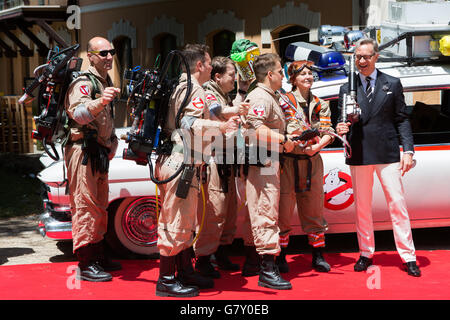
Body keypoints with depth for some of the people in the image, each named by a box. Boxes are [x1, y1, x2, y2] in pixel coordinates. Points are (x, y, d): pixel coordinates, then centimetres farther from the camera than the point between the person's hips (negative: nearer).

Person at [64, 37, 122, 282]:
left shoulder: (106, 81, 17)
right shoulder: (84, 83, -13)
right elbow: (77, 112, -34)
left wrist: (111, 144, 18)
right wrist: (100, 101, -52)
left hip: (100, 151, 10)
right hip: (83, 151, -10)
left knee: (99, 206, 15)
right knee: (86, 206, -9)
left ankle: (98, 257, 25)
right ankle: (85, 264, -6)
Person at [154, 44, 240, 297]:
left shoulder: (179, 86, 20)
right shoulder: (195, 90, -12)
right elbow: (189, 123, -26)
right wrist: (221, 127, -37)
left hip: (175, 160, 11)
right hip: (182, 163, -11)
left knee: (186, 221, 18)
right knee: (177, 221, -6)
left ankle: (185, 271, 28)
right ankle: (166, 280, -1)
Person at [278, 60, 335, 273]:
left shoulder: (320, 105, 14)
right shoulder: (284, 101, -1)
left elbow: (328, 132, 6)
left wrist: (317, 146, -13)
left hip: (313, 162, 4)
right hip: (289, 161, -4)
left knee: (314, 210, 8)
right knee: (283, 209, -2)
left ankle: (318, 256, 17)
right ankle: (281, 257, 10)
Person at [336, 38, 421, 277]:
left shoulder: (392, 84, 7)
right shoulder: (347, 88, 9)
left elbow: (402, 119, 5)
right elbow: (344, 121, 11)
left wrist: (408, 150, -4)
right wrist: (341, 129, -13)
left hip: (388, 153, -1)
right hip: (359, 155, 2)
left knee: (397, 204, -3)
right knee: (362, 207, 7)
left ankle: (408, 257, 3)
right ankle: (366, 254, 19)